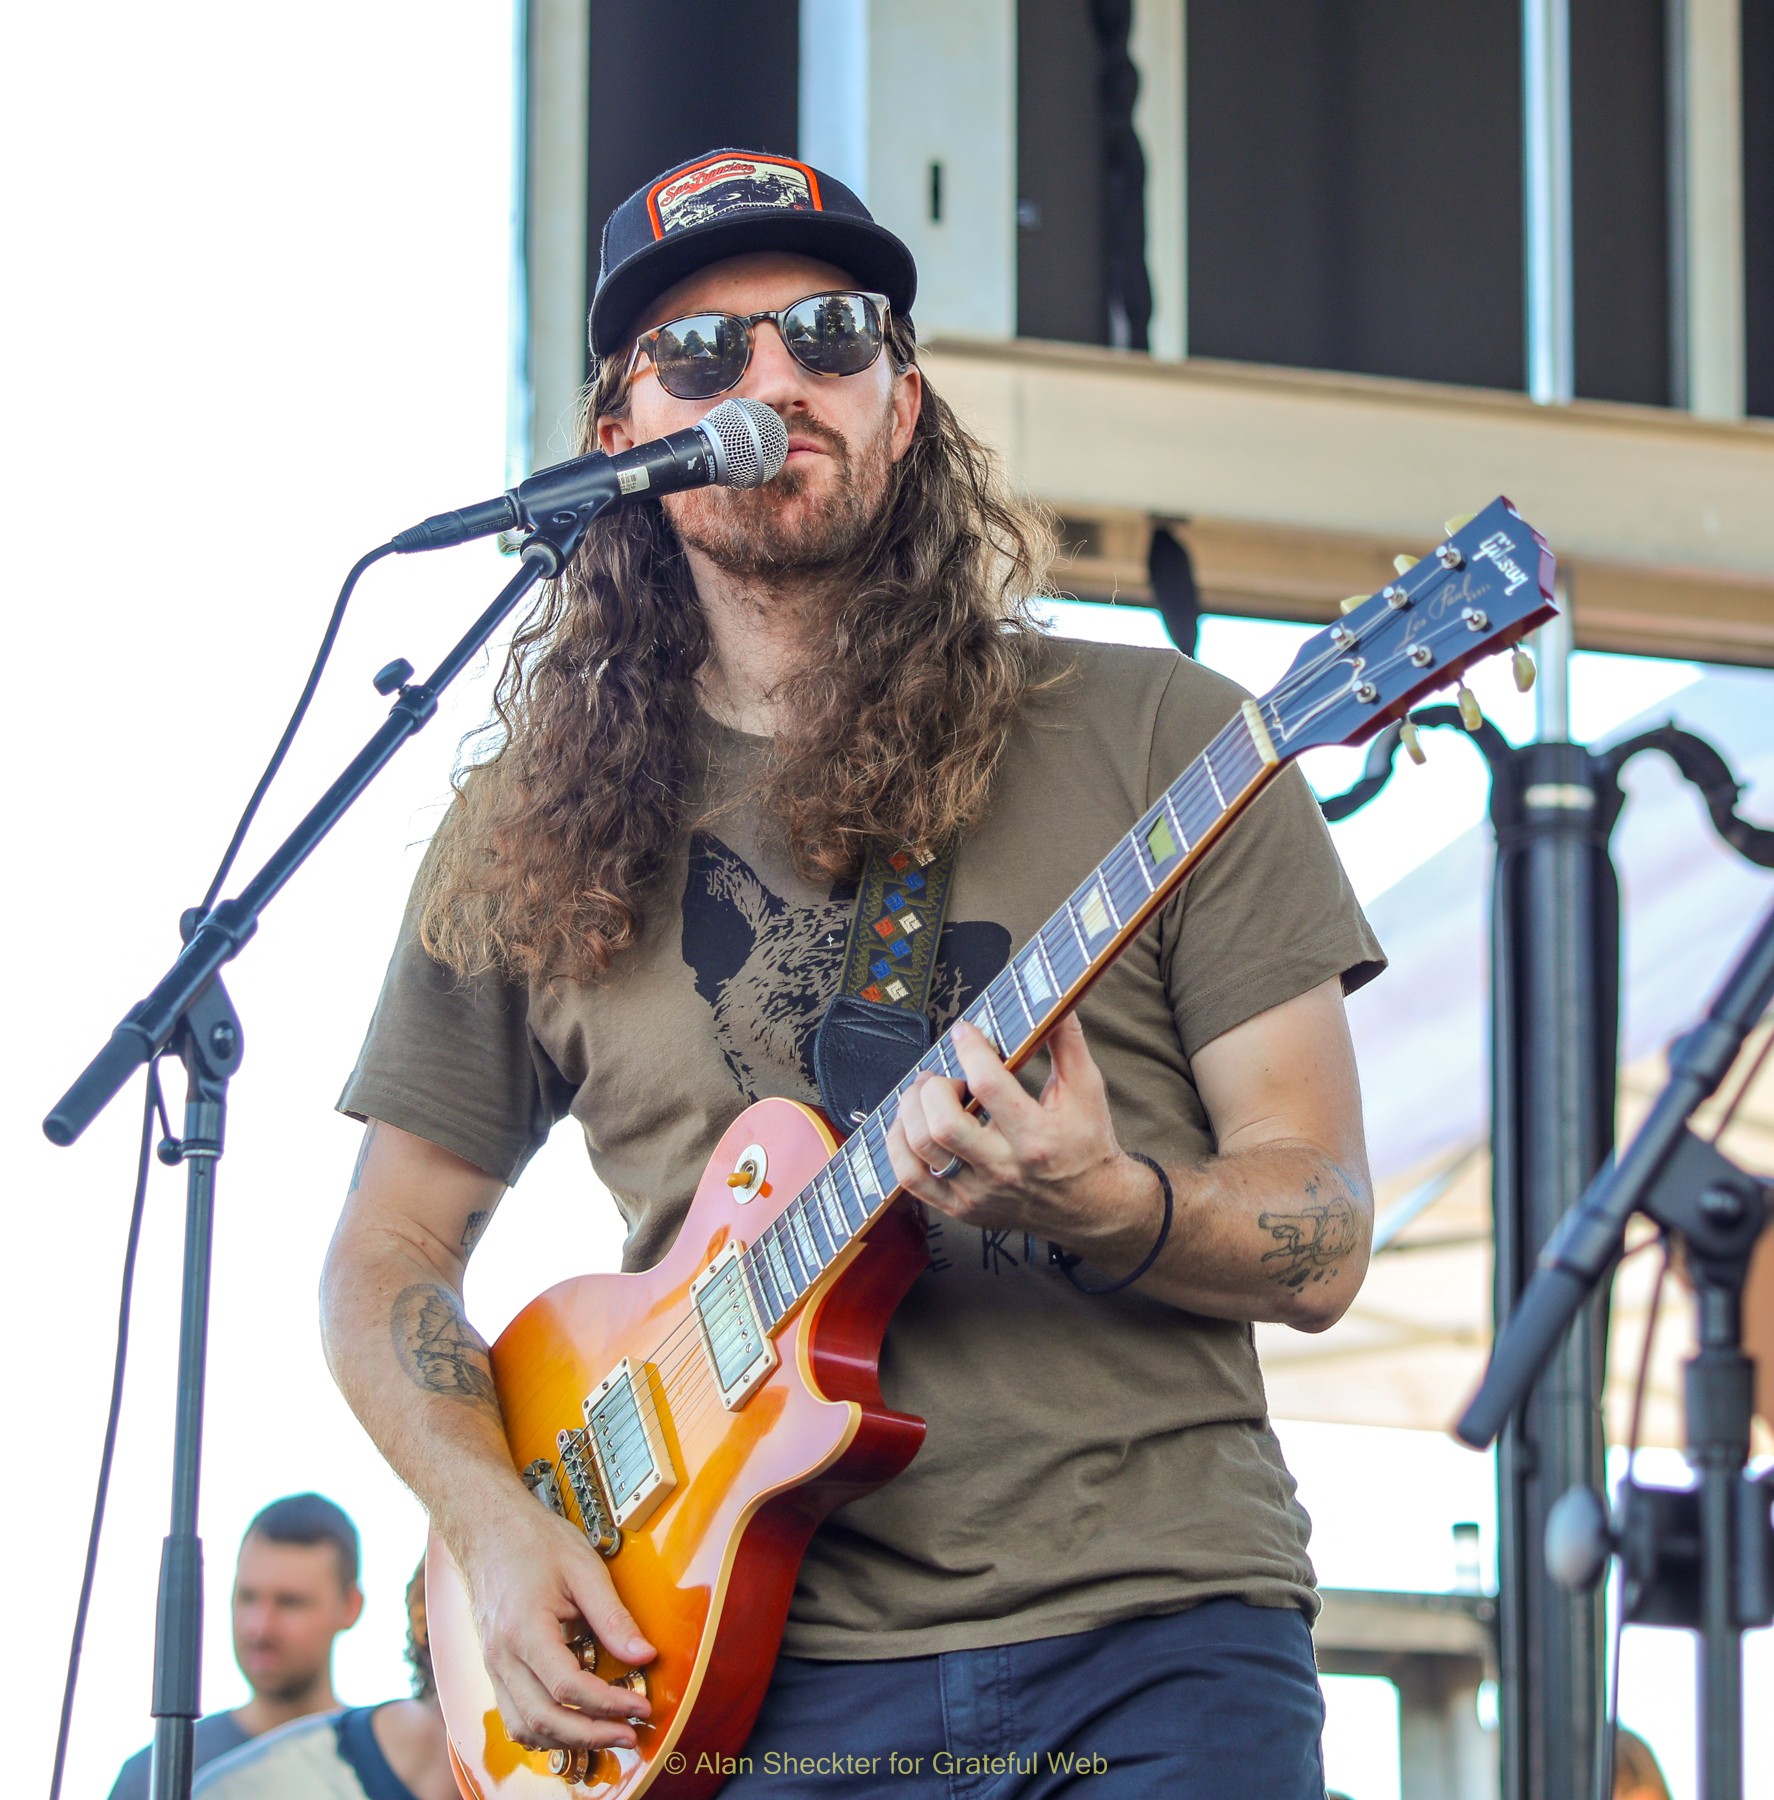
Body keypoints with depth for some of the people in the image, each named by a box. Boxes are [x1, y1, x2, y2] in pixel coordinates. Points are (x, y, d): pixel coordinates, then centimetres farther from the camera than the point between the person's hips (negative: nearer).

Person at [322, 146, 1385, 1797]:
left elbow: (1321, 1243, 2)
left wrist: (1107, 1212, -18)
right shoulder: (529, 838, 11)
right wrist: (494, 1520, 1)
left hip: (1149, 1646, -1)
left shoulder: (1151, 738, 5)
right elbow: (387, 1255, 18)